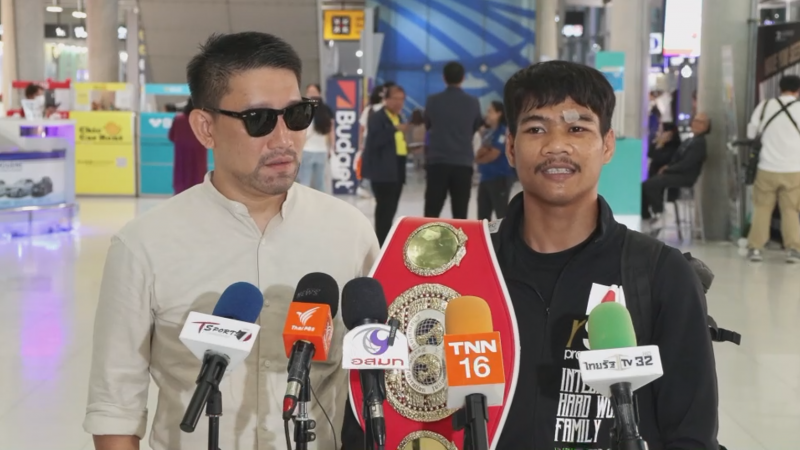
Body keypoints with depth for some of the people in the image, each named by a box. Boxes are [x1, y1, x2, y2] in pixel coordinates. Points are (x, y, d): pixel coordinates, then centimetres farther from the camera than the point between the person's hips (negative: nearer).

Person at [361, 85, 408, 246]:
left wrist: (407, 147, 13)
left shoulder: (398, 118, 18)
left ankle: (384, 242, 20)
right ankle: (382, 244, -9)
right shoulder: (377, 117, -9)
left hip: (397, 170, 9)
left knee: (390, 208, 12)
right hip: (382, 170, -9)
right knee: (385, 208, -12)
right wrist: (395, 129, -29)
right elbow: (375, 141, -23)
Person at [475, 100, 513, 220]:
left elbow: (494, 154, -15)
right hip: (486, 178, 9)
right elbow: (480, 154, 13)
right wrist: (484, 150, -10)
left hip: (499, 178, -9)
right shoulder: (489, 133, 17)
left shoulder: (503, 131, -10)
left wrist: (479, 160, 2)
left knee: (501, 213, -9)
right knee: (483, 214, 12)